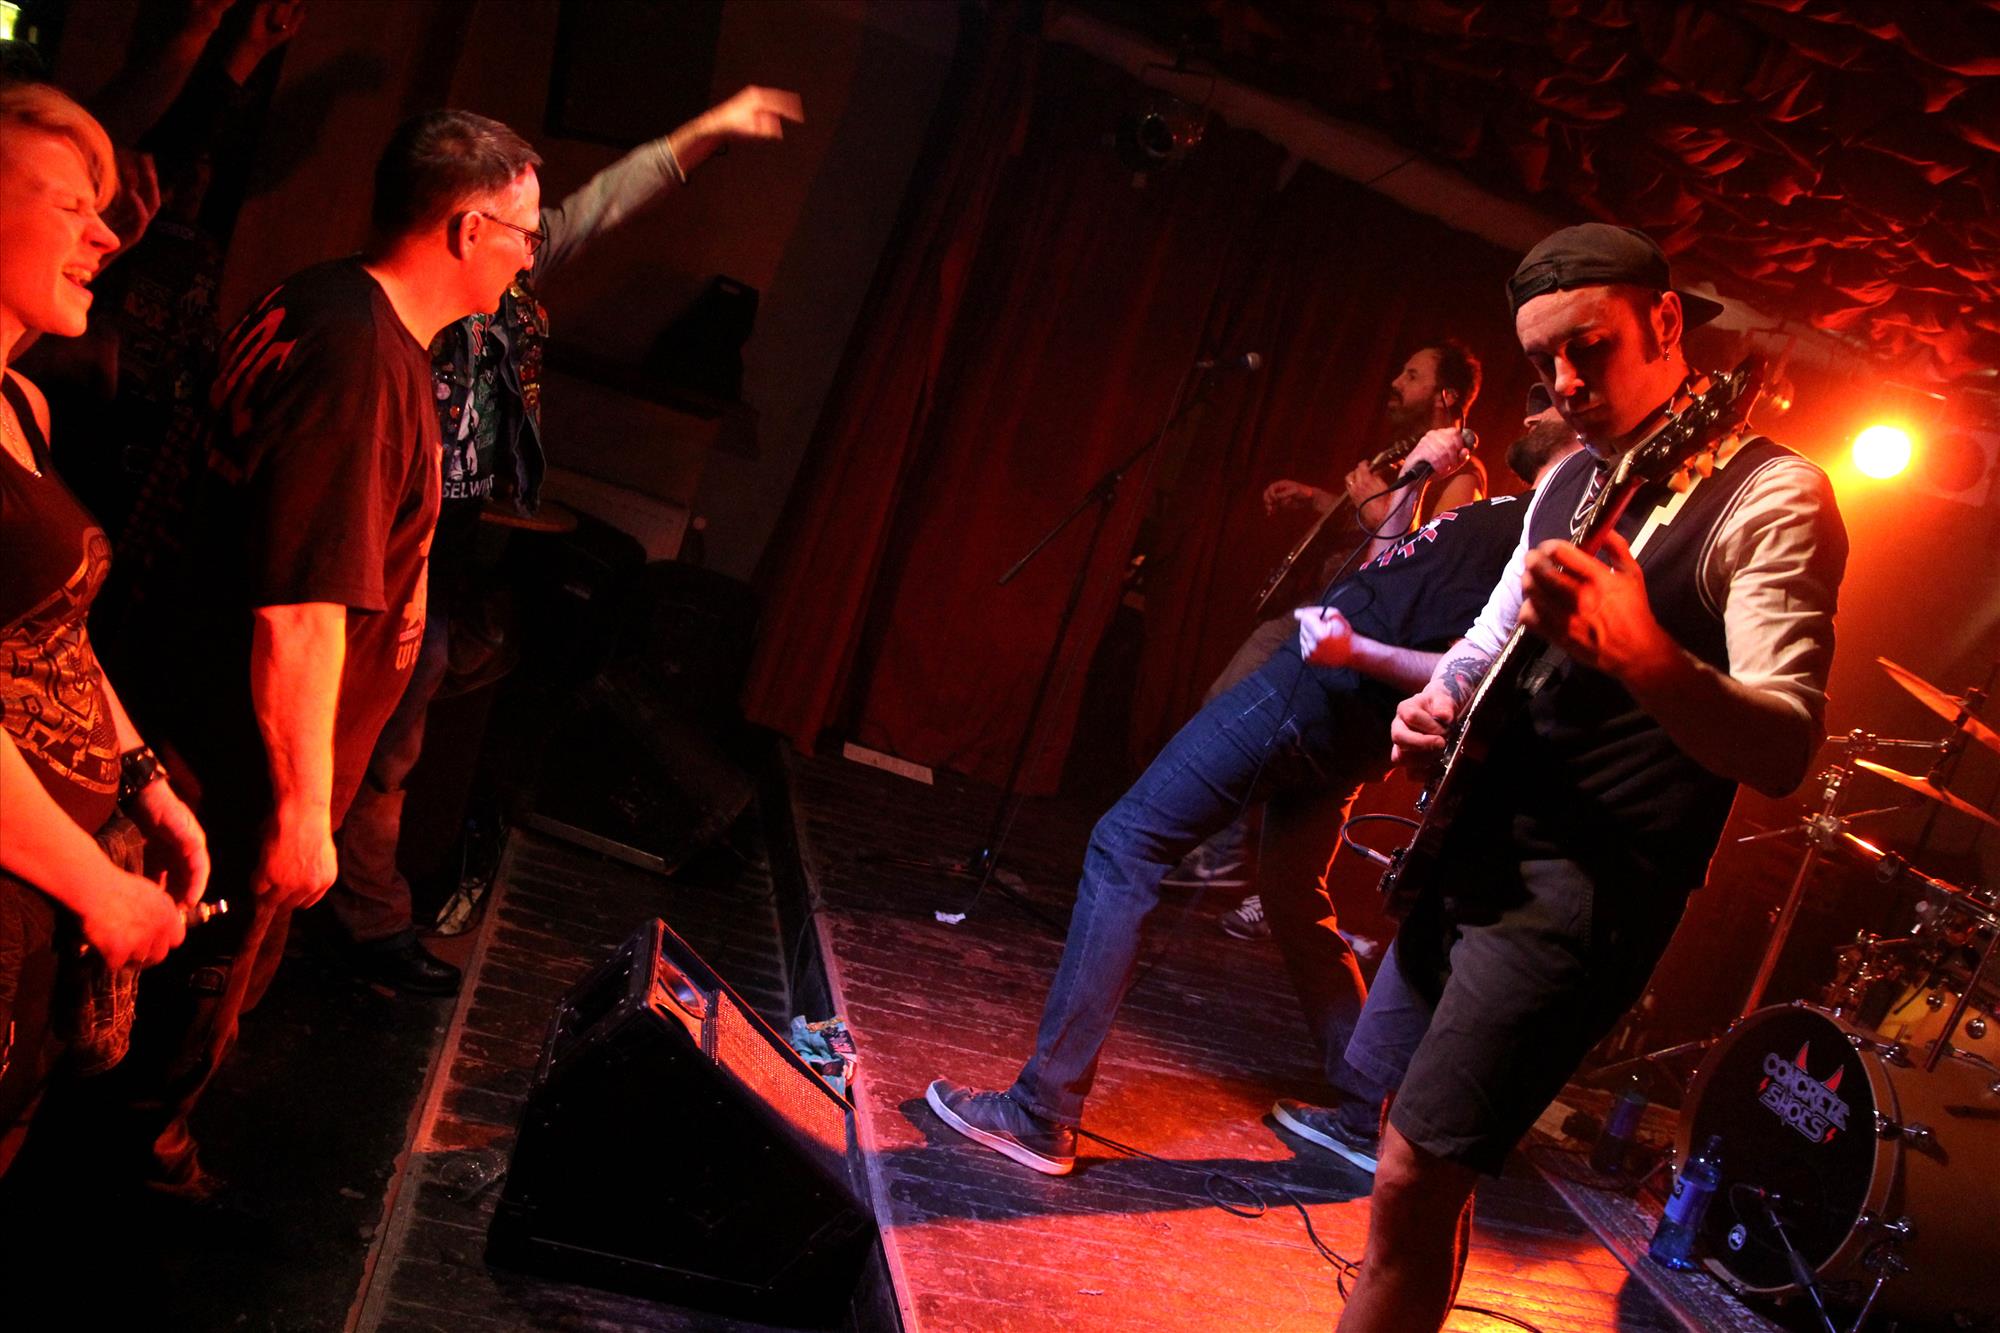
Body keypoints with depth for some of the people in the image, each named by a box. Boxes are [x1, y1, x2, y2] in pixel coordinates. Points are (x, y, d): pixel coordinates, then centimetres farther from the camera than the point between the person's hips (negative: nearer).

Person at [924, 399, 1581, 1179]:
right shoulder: (1519, 513, 17)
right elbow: (1388, 556, 28)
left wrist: (1358, 652, -30)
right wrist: (1415, 474, 19)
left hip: (1315, 691, -10)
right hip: (1345, 725, 11)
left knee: (1126, 846, -10)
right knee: (1296, 902, 24)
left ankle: (1043, 1115, -10)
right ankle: (1366, 1118, 31)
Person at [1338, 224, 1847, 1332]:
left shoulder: (1768, 498, -11)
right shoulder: (1572, 481, 13)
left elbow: (1786, 751, -21)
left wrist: (1640, 657, -40)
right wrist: (1434, 702, 3)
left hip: (1587, 887, -8)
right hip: (1473, 848, 8)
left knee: (1413, 1180, -11)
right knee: (1426, 1154, 14)